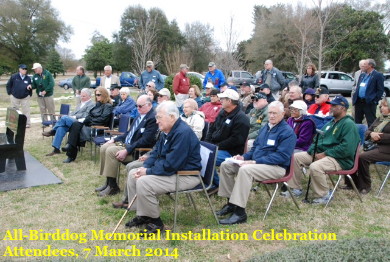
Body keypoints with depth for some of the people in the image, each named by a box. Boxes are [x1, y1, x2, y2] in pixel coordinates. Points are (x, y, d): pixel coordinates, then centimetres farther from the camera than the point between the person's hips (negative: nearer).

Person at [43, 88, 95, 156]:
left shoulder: (91, 104, 0)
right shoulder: (81, 103, 27)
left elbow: (85, 116, -10)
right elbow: (74, 112, 24)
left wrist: (74, 117, -13)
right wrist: (70, 116, 2)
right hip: (72, 121, 8)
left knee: (64, 117, -29)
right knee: (61, 127, -21)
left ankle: (53, 132, -10)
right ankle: (56, 149, -21)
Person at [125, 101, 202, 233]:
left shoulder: (183, 133, -24)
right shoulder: (167, 131, 8)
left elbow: (171, 165, -27)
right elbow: (156, 152, 16)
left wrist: (148, 172, -18)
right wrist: (145, 167, -3)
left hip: (186, 175, -10)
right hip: (169, 169, 11)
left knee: (143, 182, -25)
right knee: (133, 174, 7)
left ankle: (155, 221, -6)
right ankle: (141, 215, 12)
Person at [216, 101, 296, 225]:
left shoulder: (287, 132, -10)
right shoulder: (265, 128, 17)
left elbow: (282, 156, -21)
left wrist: (255, 162, -25)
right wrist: (244, 157, 1)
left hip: (276, 167, -9)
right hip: (256, 162, 9)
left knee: (245, 170, -36)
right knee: (225, 165, -5)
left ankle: (239, 212, -32)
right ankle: (231, 202, 0)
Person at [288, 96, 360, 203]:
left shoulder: (348, 124, -11)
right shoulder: (331, 122, 19)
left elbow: (346, 149, -23)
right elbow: (318, 139, 22)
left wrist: (324, 154, -20)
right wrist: (312, 151, 1)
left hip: (339, 160, -9)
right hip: (319, 153, 9)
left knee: (315, 167, -36)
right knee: (295, 157, 0)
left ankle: (323, 195, -14)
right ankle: (295, 188, 7)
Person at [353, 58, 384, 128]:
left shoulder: (378, 75, -4)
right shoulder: (362, 75, 17)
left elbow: (381, 90, -8)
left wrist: (375, 101, -14)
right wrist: (354, 97, 9)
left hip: (369, 103, -7)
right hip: (358, 102, 7)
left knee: (371, 123, -2)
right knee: (357, 122, 13)